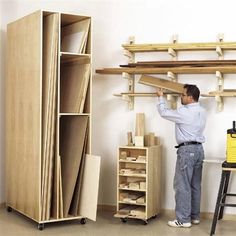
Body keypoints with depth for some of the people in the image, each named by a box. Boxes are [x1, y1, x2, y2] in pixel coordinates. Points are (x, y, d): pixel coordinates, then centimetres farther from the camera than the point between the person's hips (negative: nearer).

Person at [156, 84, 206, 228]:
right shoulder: (202, 112, 9)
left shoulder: (185, 112, -15)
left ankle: (183, 219, -1)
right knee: (195, 185, 13)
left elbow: (164, 113, -3)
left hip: (187, 150, -9)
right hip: (198, 149, 9)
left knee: (182, 186, -4)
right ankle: (195, 216, 20)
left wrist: (161, 97, 12)